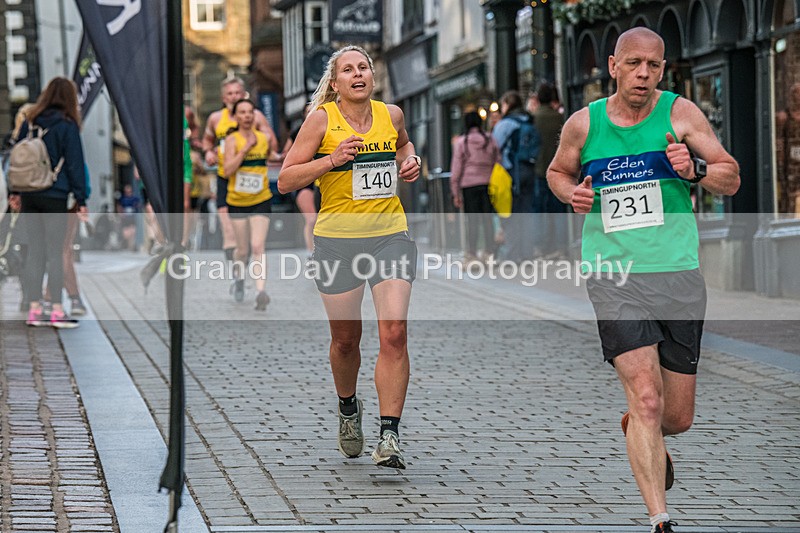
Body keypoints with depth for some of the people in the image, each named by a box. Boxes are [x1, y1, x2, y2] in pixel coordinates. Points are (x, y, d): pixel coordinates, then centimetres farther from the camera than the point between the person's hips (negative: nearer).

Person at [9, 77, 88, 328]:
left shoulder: (30, 122, 10)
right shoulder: (67, 125, -6)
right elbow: (74, 164, -7)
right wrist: (81, 200, -6)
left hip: (29, 195, 5)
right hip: (55, 197, -5)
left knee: (35, 252, 8)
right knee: (55, 253, -3)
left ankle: (34, 310, 8)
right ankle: (57, 312, -3)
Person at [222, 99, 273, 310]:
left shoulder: (263, 138, 2)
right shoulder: (232, 140, -8)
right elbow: (228, 170, -19)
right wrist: (246, 148, -22)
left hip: (261, 201, 1)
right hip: (237, 201, -1)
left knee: (258, 246, -14)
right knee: (243, 250, 10)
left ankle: (261, 292, -22)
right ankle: (239, 278, 40)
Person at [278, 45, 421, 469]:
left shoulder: (391, 115, 6)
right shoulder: (322, 119, -4)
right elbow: (285, 181, -5)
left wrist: (411, 160, 7)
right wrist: (332, 160, -17)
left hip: (390, 236, 2)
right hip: (337, 239, -1)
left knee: (394, 333, -14)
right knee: (345, 339, 9)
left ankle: (389, 436, -13)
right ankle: (348, 408, 40)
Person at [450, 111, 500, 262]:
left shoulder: (462, 142, 0)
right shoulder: (490, 140, 5)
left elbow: (456, 168, 0)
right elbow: (498, 162, 6)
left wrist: (455, 193, 4)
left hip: (469, 184, -2)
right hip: (488, 183, 2)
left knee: (472, 221, 0)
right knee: (488, 219, 6)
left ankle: (472, 253, -2)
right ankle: (489, 251, 4)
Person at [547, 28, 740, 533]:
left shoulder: (680, 113, 2)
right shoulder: (583, 124, 4)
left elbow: (731, 179, 3)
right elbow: (558, 171, 23)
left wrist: (696, 169, -17)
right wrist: (571, 192, 1)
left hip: (678, 271, 1)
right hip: (613, 273, -1)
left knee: (677, 417, 8)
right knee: (645, 396, -19)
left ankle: (637, 430, 45)